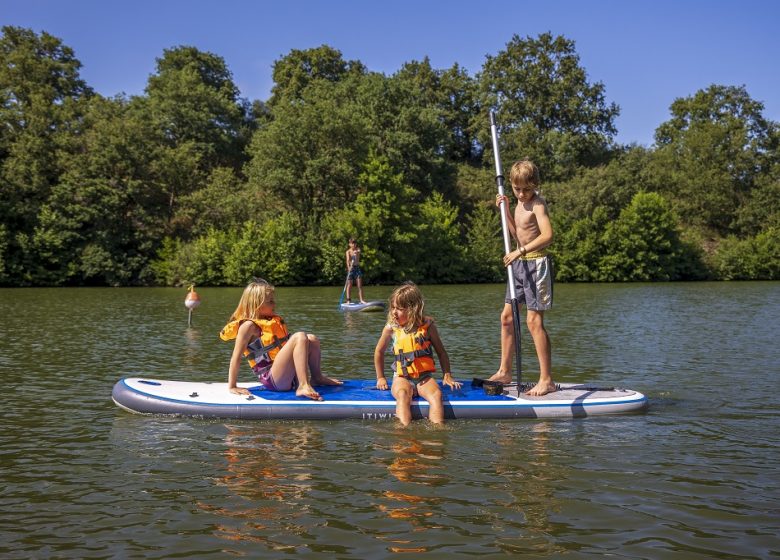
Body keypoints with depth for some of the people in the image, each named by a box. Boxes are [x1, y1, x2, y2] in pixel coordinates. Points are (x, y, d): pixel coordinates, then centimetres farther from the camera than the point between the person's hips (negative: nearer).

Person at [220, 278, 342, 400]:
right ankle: (303, 386, -33)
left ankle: (317, 378, 15)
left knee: (312, 339, 12)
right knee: (300, 337, -24)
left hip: (288, 376, 9)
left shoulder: (272, 320, 18)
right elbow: (236, 357, -14)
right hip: (272, 380, -9)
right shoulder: (248, 325, -9)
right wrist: (232, 387, -17)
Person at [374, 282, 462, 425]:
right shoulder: (391, 328, 1)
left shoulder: (427, 326, 0)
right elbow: (379, 351, 17)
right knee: (402, 394, -34)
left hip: (424, 377, 1)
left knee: (436, 394, -30)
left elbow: (441, 352, 11)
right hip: (402, 377, -1)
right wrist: (380, 378, 16)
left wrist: (448, 376, 2)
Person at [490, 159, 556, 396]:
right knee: (507, 316, 11)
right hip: (520, 264, 9)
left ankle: (546, 380, -4)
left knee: (534, 320, -10)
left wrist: (520, 251, -29)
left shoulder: (538, 203, -13)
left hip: (537, 263, -9)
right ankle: (504, 371, 22)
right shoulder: (520, 202, 13)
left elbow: (547, 236, -27)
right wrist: (505, 210, 9)